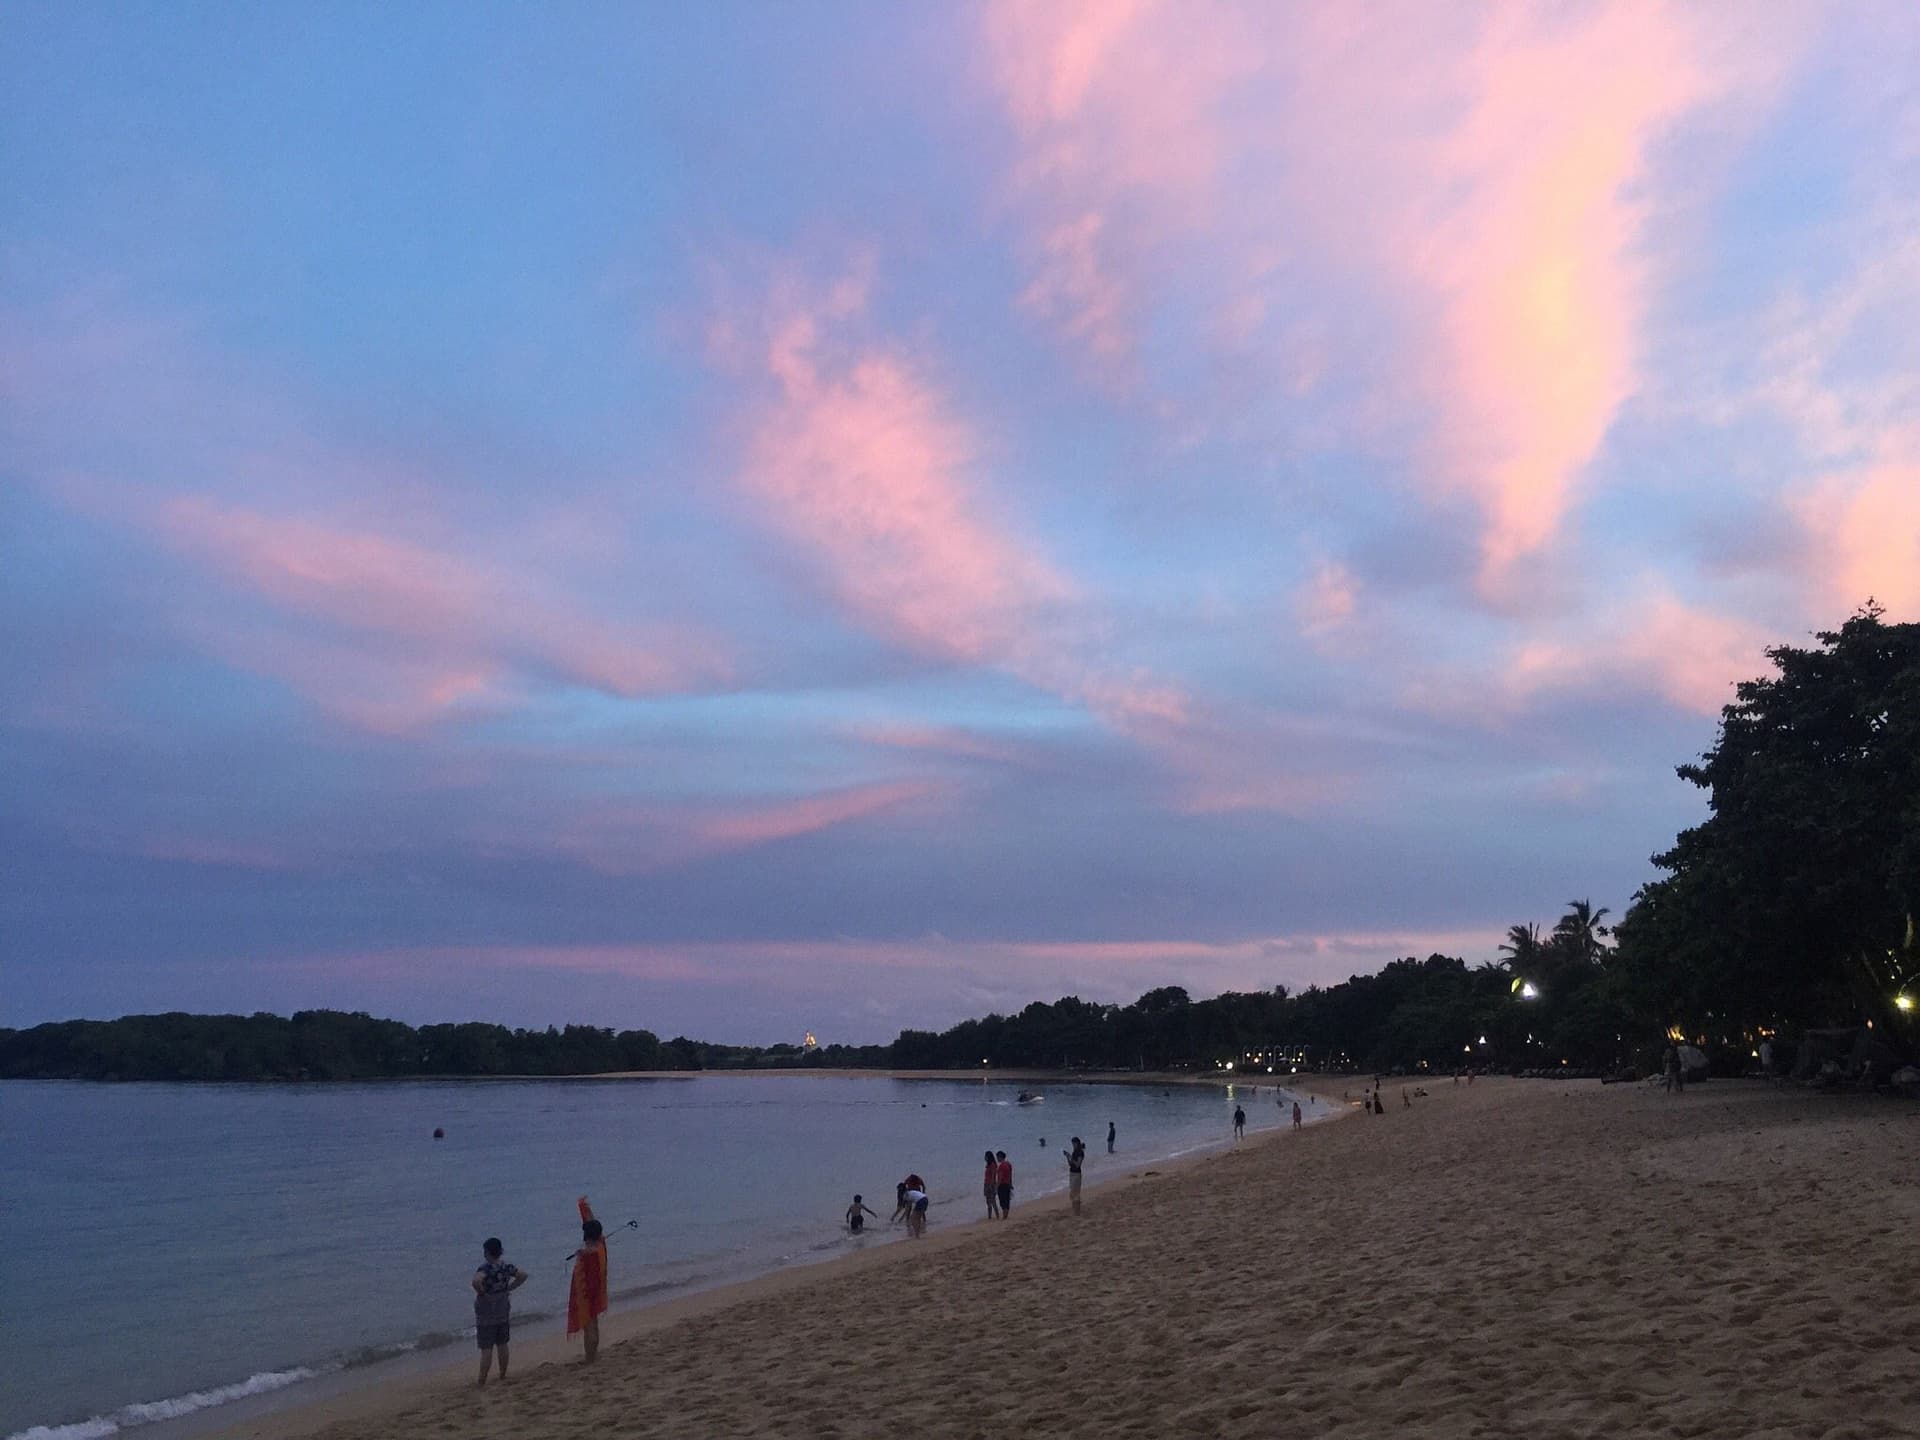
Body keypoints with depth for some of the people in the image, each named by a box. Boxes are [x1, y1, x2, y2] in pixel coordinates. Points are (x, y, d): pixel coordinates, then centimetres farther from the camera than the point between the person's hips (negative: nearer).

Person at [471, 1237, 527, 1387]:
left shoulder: (485, 1268, -20)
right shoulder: (506, 1266, 1)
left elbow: (476, 1280, -39)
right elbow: (523, 1275, 8)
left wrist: (481, 1292, -21)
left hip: (486, 1314, -6)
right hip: (503, 1311, 6)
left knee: (486, 1349, -1)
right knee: (502, 1345, 16)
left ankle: (481, 1382, 3)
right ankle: (503, 1377, 25)